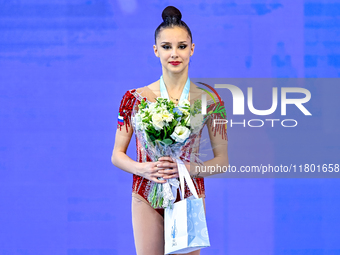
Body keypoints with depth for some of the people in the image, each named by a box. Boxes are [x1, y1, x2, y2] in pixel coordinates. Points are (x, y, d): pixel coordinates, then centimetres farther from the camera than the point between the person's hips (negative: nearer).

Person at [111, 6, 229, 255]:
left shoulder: (207, 100, -1)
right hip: (147, 197, 0)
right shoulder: (136, 98, 1)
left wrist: (189, 168, -16)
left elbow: (222, 160, 2)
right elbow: (117, 155, 5)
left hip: (189, 197, 0)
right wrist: (143, 168, -15)